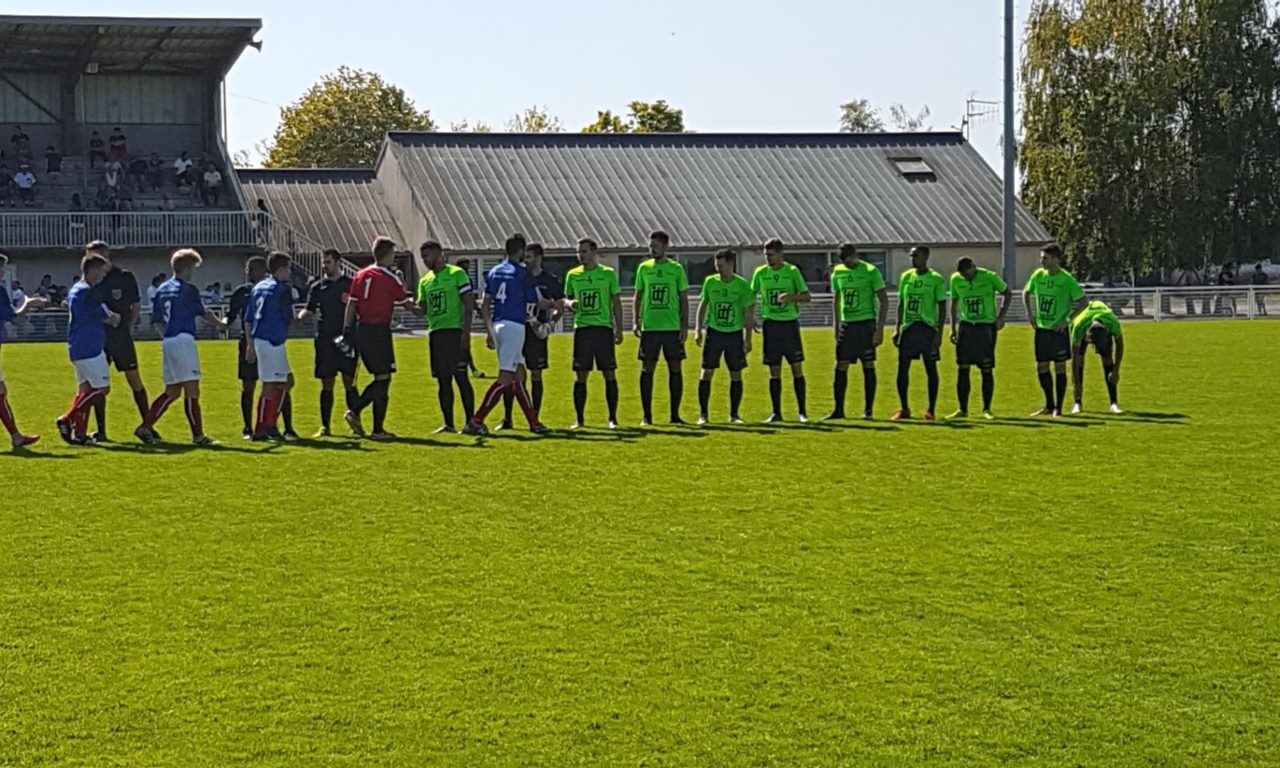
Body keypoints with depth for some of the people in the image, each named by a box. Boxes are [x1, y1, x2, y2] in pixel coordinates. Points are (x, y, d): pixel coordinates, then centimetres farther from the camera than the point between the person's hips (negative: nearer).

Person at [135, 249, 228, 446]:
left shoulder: (162, 289, 15)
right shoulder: (188, 289, -6)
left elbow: (157, 320, 17)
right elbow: (204, 313, 3)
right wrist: (221, 323, 19)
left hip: (167, 342, 8)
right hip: (183, 339, -8)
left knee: (172, 391, 14)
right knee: (191, 389, -5)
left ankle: (145, 427, 9)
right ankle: (198, 435, -5)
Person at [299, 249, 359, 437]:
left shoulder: (350, 284, 5)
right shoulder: (317, 287, 11)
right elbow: (308, 310, 10)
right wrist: (304, 315, -13)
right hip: (324, 340, 2)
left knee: (349, 383, -4)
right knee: (326, 384, 3)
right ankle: (325, 426, 8)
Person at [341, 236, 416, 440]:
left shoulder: (360, 275, 9)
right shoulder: (390, 278, -8)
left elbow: (351, 305, 8)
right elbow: (408, 305, 3)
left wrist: (347, 332, 9)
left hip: (361, 330, 7)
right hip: (379, 330, -7)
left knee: (380, 378, 16)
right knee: (383, 378, -1)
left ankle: (354, 410, 3)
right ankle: (378, 430, -1)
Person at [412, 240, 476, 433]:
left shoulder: (457, 274, -2)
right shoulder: (425, 281, 16)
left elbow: (469, 305, -5)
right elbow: (423, 310, 14)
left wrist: (466, 332, -13)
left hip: (454, 331, -6)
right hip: (435, 332, 6)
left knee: (461, 377, -7)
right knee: (442, 380, 5)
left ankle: (470, 421, -3)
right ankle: (448, 423, 9)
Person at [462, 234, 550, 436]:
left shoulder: (493, 273, 12)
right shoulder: (522, 274, -8)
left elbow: (485, 305, 13)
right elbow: (539, 303, 1)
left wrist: (489, 331, 20)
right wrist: (555, 304, 22)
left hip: (497, 325, 8)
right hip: (514, 326, -8)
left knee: (519, 375, 13)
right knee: (505, 379, -7)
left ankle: (534, 422, 16)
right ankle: (475, 422, -11)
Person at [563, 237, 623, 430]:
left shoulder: (608, 273, 4)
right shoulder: (572, 275, 9)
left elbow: (616, 302, 6)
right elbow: (567, 298, 18)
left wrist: (619, 329, 0)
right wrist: (570, 303, -7)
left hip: (604, 328, -2)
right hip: (581, 328, 2)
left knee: (609, 374, -2)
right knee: (580, 375, 1)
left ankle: (612, 418, 5)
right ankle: (579, 419, 8)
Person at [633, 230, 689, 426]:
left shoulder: (676, 268, 3)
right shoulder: (644, 268, 7)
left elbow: (684, 298, 5)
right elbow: (637, 297, 11)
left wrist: (684, 325, -2)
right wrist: (635, 322, 1)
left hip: (672, 327, -1)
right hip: (649, 327, 1)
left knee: (675, 369, 1)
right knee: (647, 369, 0)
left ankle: (675, 414, 8)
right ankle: (647, 415, 5)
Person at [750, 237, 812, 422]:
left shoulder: (792, 271, -2)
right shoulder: (760, 272, 4)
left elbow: (807, 297, -1)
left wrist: (791, 297, -20)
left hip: (790, 323, -2)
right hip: (770, 324, 2)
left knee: (797, 368, -2)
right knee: (774, 371, 4)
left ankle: (802, 412, 5)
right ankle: (776, 412, 11)